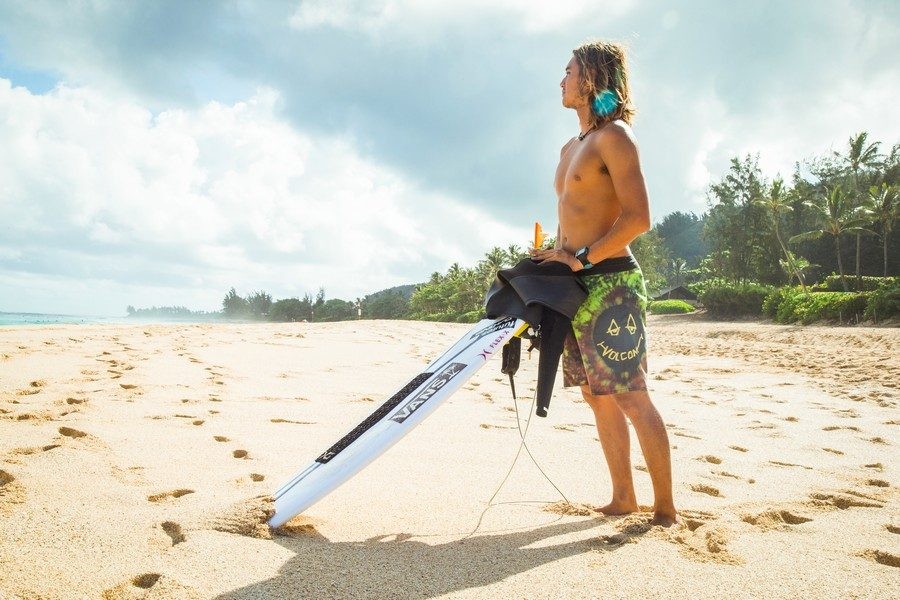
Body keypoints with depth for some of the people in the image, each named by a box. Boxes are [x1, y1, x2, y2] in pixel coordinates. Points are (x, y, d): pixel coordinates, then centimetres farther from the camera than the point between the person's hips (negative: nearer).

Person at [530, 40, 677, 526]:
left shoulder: (614, 136, -7)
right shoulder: (570, 147, 20)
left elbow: (638, 218, -17)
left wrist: (581, 259, -16)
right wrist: (554, 259, 10)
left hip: (609, 284, -9)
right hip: (577, 286, 9)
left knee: (631, 398, -5)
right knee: (597, 396, 11)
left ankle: (665, 509, 8)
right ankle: (623, 497, 22)